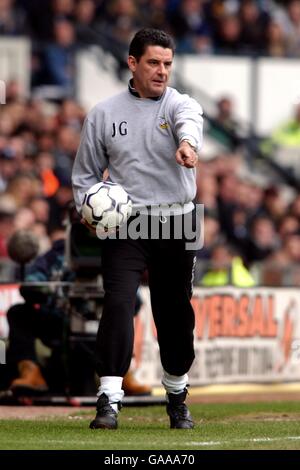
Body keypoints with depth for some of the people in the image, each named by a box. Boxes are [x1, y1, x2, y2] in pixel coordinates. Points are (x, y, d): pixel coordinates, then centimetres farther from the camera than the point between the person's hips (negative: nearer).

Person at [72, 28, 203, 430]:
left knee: (176, 312, 8)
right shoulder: (104, 114, 6)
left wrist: (188, 144, -50)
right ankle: (109, 400, -19)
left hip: (176, 224, 0)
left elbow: (189, 123, -26)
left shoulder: (180, 105, 0)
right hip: (124, 225, 0)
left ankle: (177, 397, 29)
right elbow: (85, 172, 15)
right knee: (118, 302, -17)